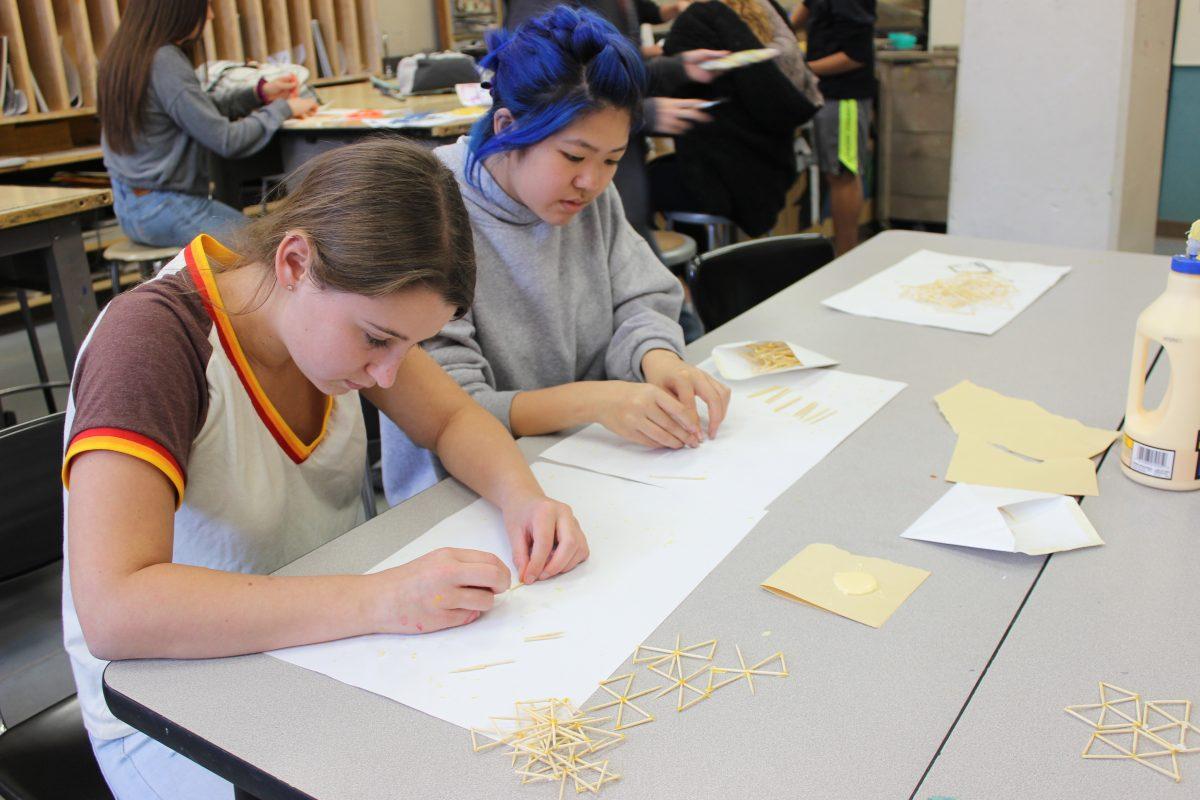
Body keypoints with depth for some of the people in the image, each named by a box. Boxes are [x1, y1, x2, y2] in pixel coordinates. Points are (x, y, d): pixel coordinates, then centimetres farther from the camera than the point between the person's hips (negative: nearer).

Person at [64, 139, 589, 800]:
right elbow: (112, 609, -36)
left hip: (327, 649, 6)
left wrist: (521, 497, -19)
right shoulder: (151, 341, -27)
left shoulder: (346, 303, -7)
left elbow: (453, 419, 2)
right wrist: (378, 599, -40)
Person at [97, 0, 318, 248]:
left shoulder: (123, 55, 8)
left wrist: (259, 94, 10)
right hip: (164, 208, -10)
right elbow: (226, 141, -20)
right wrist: (282, 109, -7)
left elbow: (199, 112, 15)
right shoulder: (165, 63, -21)